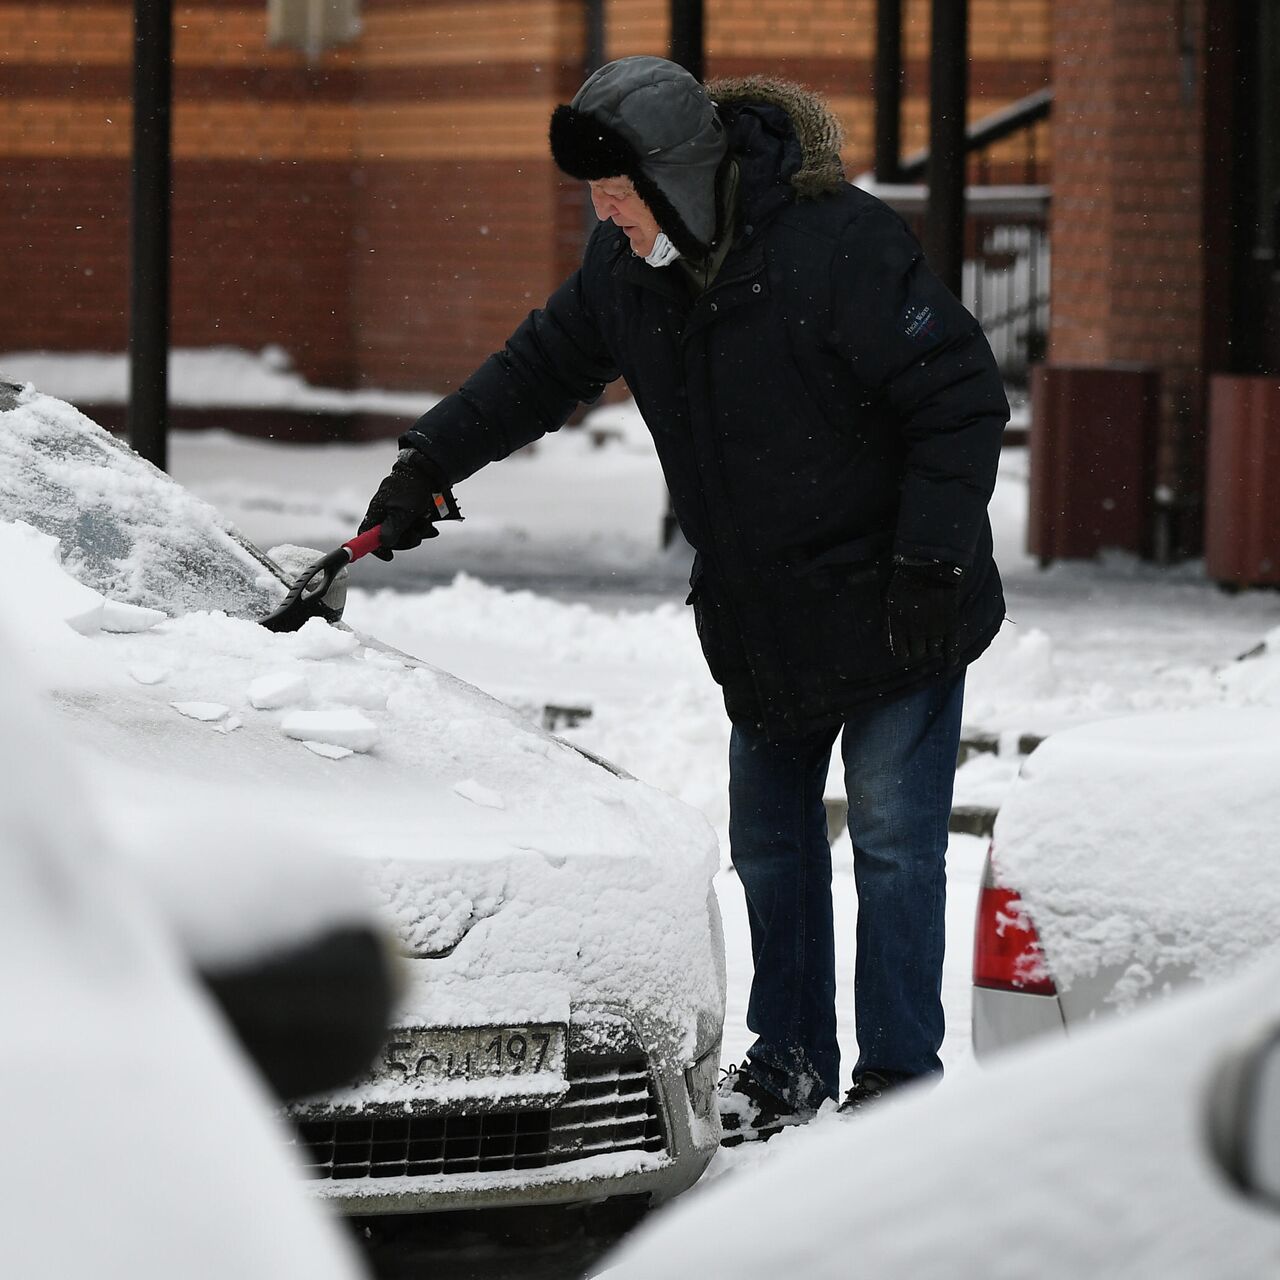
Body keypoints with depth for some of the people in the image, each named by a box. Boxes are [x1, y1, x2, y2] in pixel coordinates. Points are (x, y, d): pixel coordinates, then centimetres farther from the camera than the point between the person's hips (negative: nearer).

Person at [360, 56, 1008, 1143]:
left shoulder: (843, 245, -24)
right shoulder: (628, 268, -3)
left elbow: (963, 401, -20)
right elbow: (540, 368, 16)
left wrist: (929, 562, -22)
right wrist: (430, 462, 8)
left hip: (892, 604, -7)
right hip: (761, 611, 7)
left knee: (894, 835, -5)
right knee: (769, 837, 12)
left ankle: (899, 1081, 3)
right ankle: (790, 1063, 25)